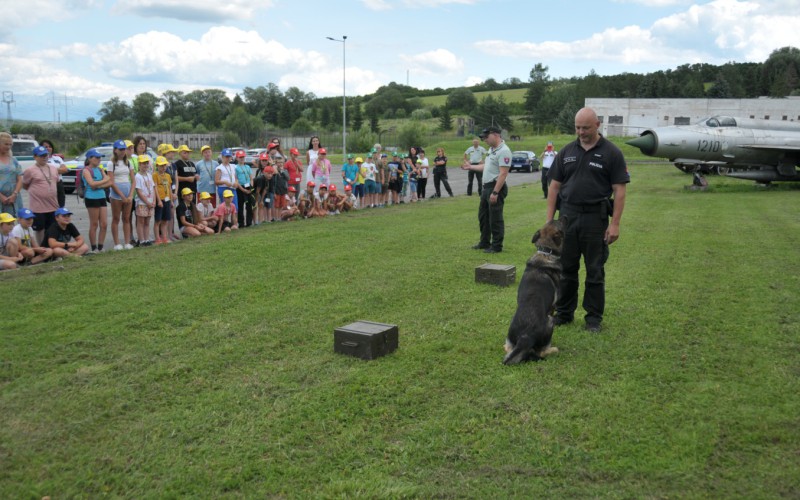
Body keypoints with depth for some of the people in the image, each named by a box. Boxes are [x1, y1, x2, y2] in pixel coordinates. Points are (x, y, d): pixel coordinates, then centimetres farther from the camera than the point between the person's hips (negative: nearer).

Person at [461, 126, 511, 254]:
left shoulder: (503, 151, -19)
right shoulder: (491, 149, 14)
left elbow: (503, 174, -24)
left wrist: (495, 192, -27)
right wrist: (471, 167, 29)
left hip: (496, 187, -11)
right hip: (486, 187, 11)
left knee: (495, 219, -3)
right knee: (483, 216, 18)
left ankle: (496, 246, 6)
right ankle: (484, 242, 30)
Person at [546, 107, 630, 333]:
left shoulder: (611, 153, -3)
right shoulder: (567, 152, 8)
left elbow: (619, 190, -6)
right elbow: (555, 186, 9)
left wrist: (615, 223, -12)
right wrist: (550, 219, 3)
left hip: (595, 218, -3)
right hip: (567, 216, 3)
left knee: (595, 271, 6)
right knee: (566, 269, 10)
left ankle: (593, 317, 16)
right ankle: (564, 312, 23)